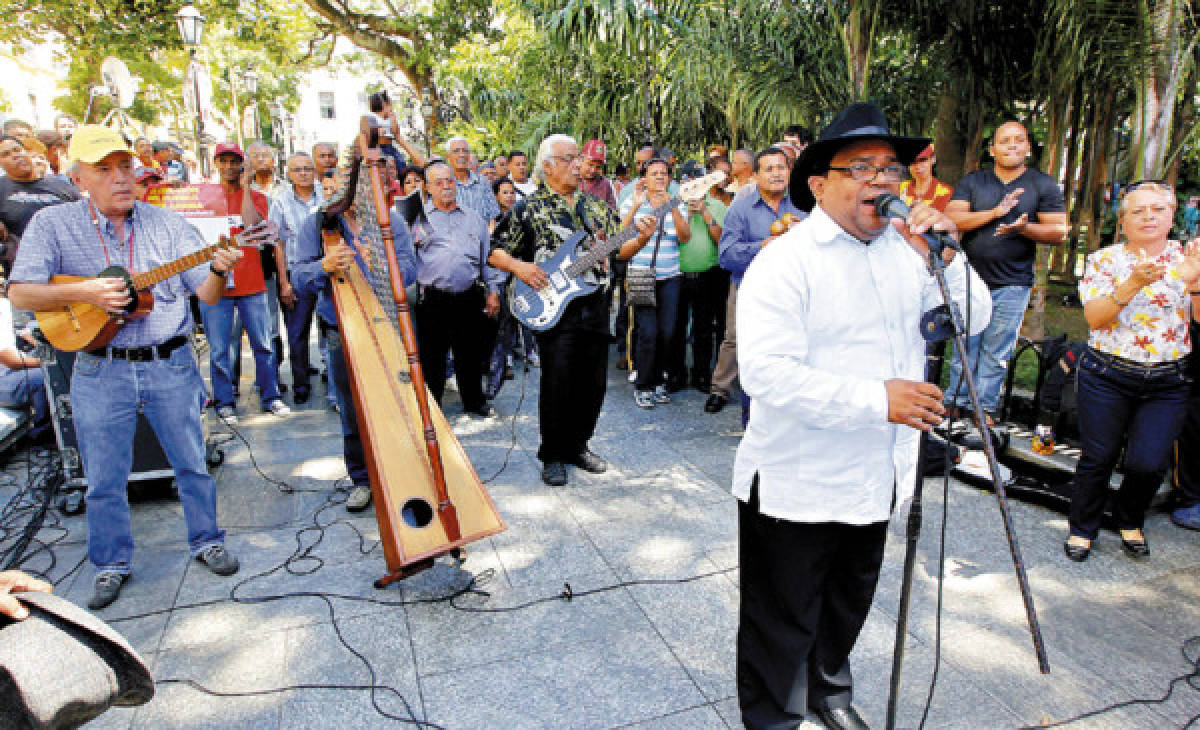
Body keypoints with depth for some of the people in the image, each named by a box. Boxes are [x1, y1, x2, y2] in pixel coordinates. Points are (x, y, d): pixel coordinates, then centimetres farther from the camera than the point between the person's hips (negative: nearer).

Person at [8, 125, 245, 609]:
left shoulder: (169, 224, 2)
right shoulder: (52, 225, -1)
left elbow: (207, 295, -3)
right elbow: (20, 294, -5)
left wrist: (218, 270, -25)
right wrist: (83, 292, -20)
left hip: (171, 365, 1)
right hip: (100, 372, 0)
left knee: (192, 463, 10)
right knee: (104, 478, 11)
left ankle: (206, 541, 29)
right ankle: (111, 565, 30)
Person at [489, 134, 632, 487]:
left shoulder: (596, 207, 15)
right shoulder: (528, 209, 1)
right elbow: (494, 252, 3)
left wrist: (641, 238, -6)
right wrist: (518, 266, -16)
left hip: (596, 305, 5)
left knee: (593, 383, 10)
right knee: (557, 385, -3)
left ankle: (577, 444, 28)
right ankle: (552, 455, 14)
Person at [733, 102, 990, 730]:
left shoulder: (905, 249, 5)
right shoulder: (786, 261, -18)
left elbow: (973, 321, 7)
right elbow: (766, 371, -29)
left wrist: (947, 258, -10)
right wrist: (876, 398, -31)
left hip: (874, 480, 7)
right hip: (798, 486, -7)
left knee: (848, 606, 28)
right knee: (783, 625, 10)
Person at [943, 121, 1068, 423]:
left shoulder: (1044, 185, 6)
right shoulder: (971, 182, 8)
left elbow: (1059, 232, 1)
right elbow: (953, 219, -5)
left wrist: (1025, 228, -18)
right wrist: (995, 212, -15)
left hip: (1012, 284, -1)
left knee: (996, 351, 2)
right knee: (964, 345, 5)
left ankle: (985, 409, 12)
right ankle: (956, 402, 16)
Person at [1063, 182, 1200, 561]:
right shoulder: (1104, 259, 1)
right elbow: (1094, 317, -12)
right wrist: (1134, 283, -25)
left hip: (1167, 382, 1)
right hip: (1107, 376, -1)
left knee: (1148, 463, -6)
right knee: (1097, 459, 4)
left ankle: (1129, 521, 24)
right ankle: (1082, 529, 24)